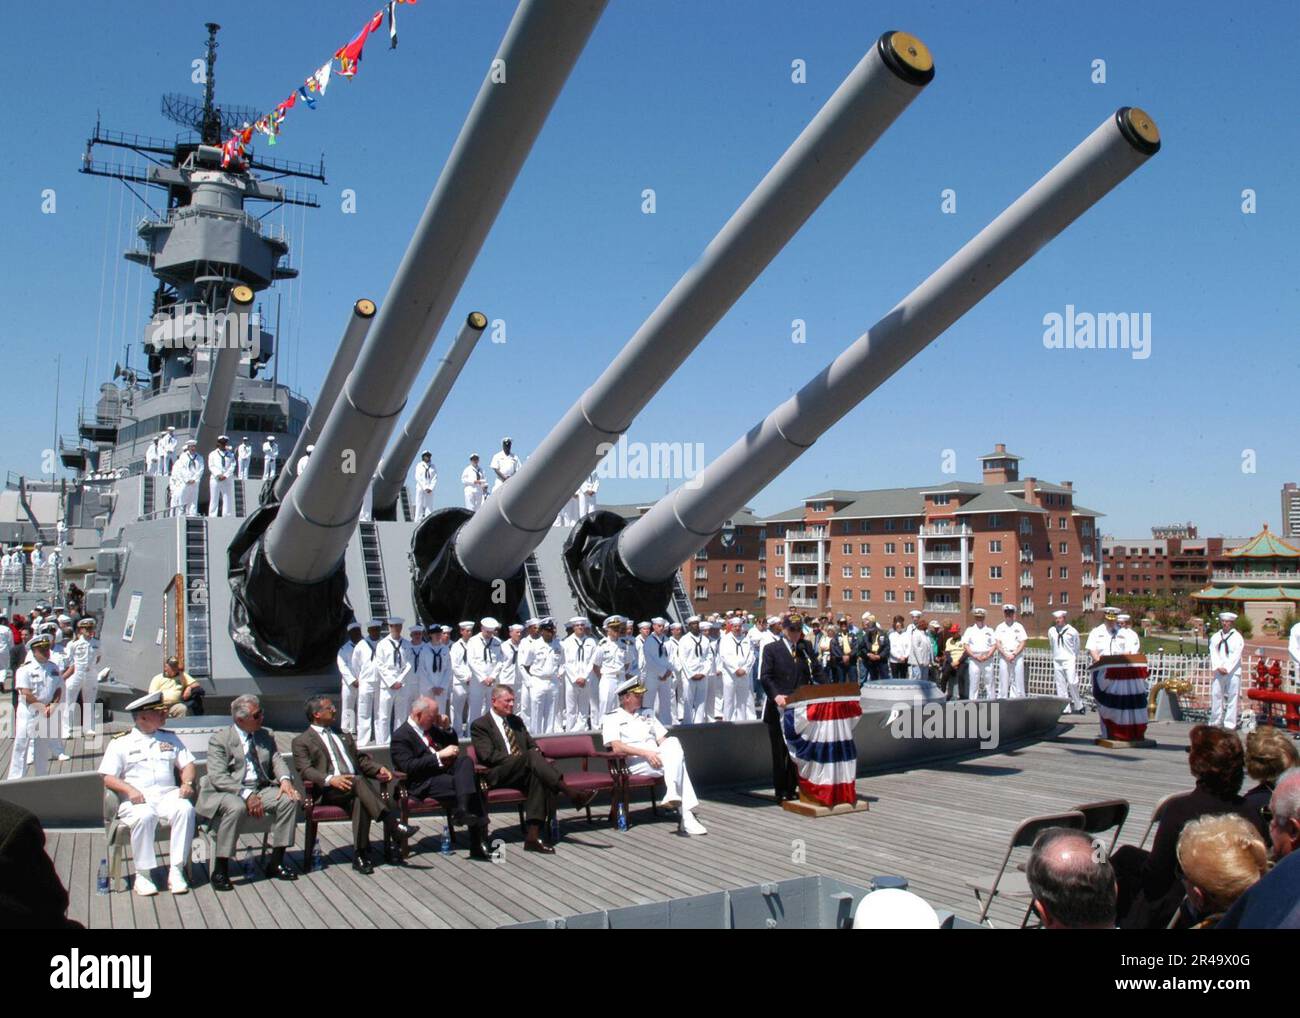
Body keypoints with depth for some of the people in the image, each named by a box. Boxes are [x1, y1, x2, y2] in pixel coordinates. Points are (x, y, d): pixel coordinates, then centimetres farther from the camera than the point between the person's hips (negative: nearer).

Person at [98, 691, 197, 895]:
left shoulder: (170, 738, 22)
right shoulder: (120, 743, 10)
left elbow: (187, 763, 17)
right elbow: (108, 779, 3)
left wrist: (187, 783, -4)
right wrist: (129, 789, -15)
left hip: (167, 794, 3)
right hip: (136, 800, -2)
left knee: (185, 809, -30)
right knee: (144, 816, -36)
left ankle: (176, 871, -26)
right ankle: (143, 874, -21)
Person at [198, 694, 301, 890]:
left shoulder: (266, 736, 13)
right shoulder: (219, 739, -5)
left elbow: (277, 761, 7)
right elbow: (217, 777, -15)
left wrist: (285, 779, -17)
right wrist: (246, 795, -27)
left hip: (260, 790, 5)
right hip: (226, 793, -5)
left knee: (290, 799, -19)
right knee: (236, 807, -37)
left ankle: (276, 862, -8)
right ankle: (220, 870, -22)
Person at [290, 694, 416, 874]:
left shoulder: (343, 736, 31)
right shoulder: (301, 741, 10)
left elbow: (361, 758, 26)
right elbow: (305, 770, -5)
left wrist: (378, 769, 4)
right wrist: (330, 779, -24)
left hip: (353, 786, 5)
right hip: (328, 791, -4)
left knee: (360, 800, -33)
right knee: (358, 781, -35)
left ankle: (360, 854, -30)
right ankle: (392, 823, -37)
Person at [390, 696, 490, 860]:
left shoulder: (431, 727, 17)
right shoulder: (401, 736, -6)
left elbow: (453, 745, 28)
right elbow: (409, 766, -20)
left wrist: (447, 728, 9)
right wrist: (439, 755, -22)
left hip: (444, 771, 8)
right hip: (423, 784, -8)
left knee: (465, 758, -22)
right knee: (470, 782, -25)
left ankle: (463, 810, -32)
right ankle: (477, 844, -22)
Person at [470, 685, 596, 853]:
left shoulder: (516, 721, 27)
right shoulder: (480, 725, 5)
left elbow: (532, 746, 25)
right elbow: (488, 755, -8)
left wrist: (538, 759, -1)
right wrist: (521, 759, -15)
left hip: (523, 774, 5)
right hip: (498, 775, -5)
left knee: (538, 778, -31)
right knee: (531, 756, -32)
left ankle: (533, 836, -36)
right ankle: (572, 795, -37)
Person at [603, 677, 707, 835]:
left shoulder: (647, 714, 26)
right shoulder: (612, 718, 6)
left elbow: (662, 739, 19)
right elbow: (616, 747, -10)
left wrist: (670, 751, -5)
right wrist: (645, 753, -20)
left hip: (655, 757, 5)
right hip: (635, 763, -5)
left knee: (673, 741, -28)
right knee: (677, 762, -28)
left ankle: (672, 795, -38)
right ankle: (687, 818, -33)